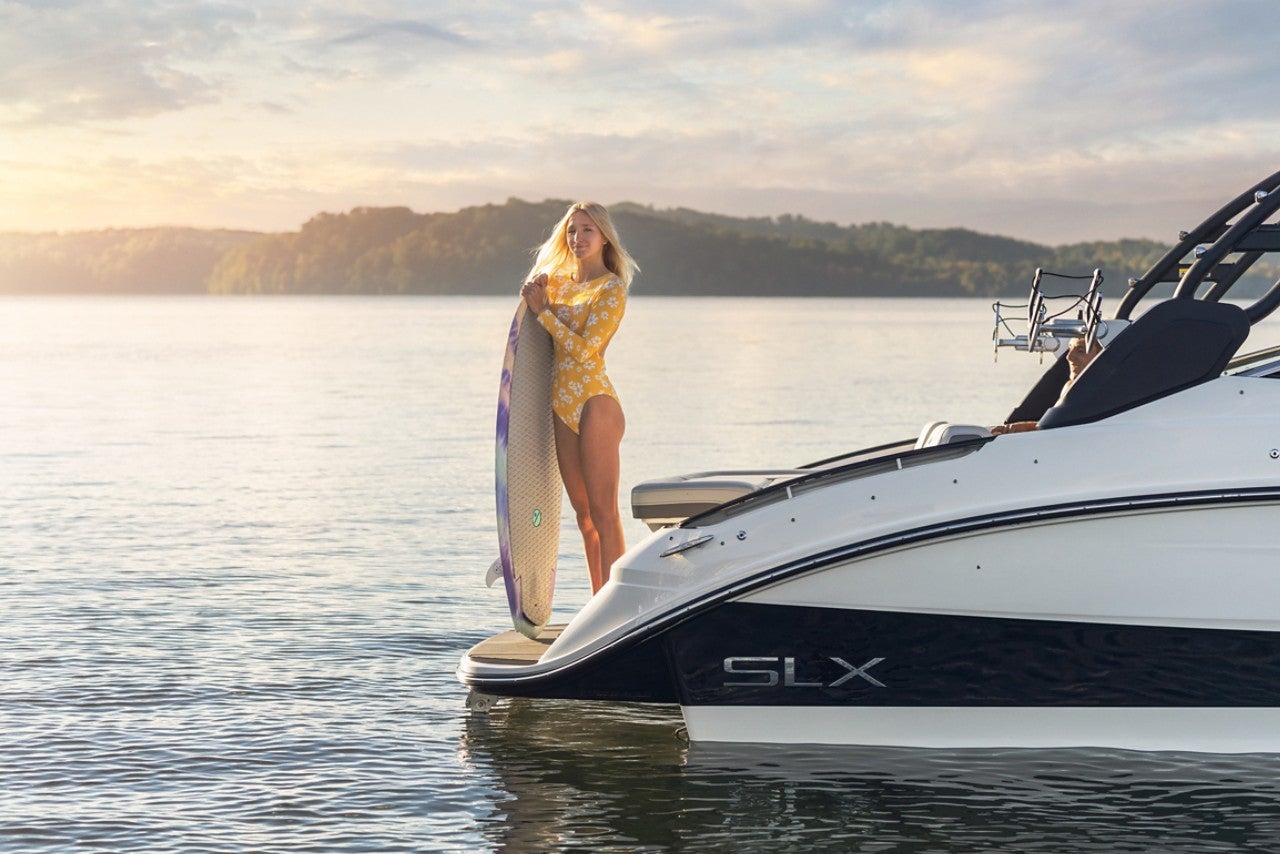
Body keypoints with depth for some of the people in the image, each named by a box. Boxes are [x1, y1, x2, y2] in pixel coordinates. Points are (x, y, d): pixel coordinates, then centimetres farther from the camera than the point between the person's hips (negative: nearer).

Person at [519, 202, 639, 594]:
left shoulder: (612, 289, -7)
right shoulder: (563, 282, 14)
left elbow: (584, 348, -15)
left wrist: (542, 311, -10)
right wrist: (537, 287, 8)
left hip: (595, 403, -8)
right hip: (563, 409, 8)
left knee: (603, 512, -9)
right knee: (584, 514, 10)